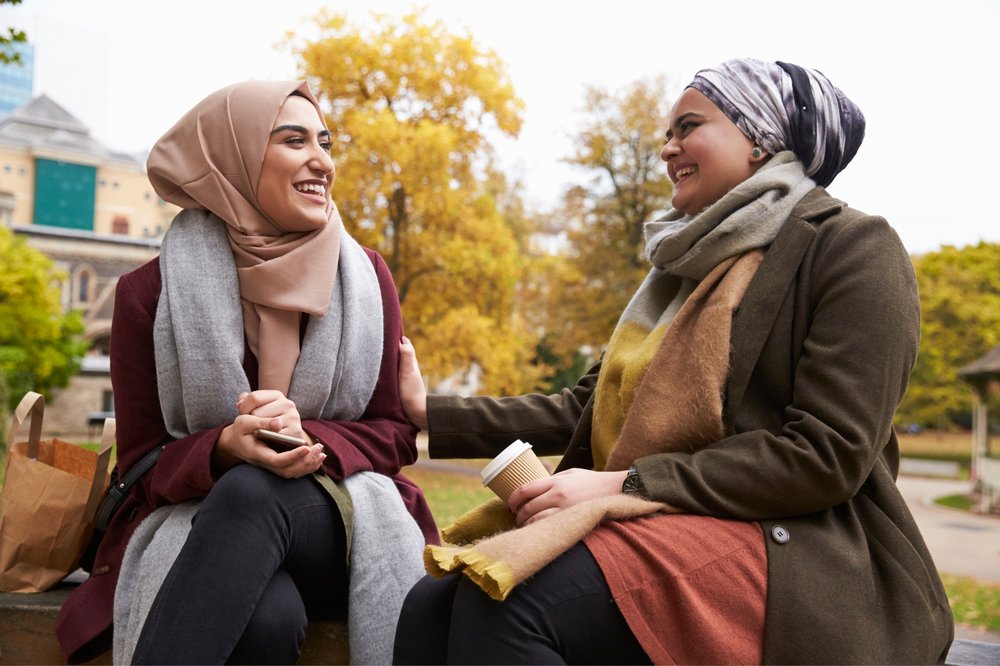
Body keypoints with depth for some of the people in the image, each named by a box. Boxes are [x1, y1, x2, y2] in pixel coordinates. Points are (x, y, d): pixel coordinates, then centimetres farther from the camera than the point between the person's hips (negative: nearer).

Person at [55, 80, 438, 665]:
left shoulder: (365, 276, 3)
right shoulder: (151, 293, -3)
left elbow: (396, 434, 4)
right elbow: (143, 461, 0)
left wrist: (309, 439, -19)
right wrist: (226, 448, -23)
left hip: (342, 518, 2)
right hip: (197, 518, -2)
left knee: (251, 493, -35)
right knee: (267, 619, -38)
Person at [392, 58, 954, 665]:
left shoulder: (853, 248, -3)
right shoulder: (687, 268, 22)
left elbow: (827, 454, -14)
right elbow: (587, 408, 18)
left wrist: (624, 484, -17)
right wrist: (431, 412, 13)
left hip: (789, 554, -7)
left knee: (506, 603, -30)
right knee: (431, 608, -17)